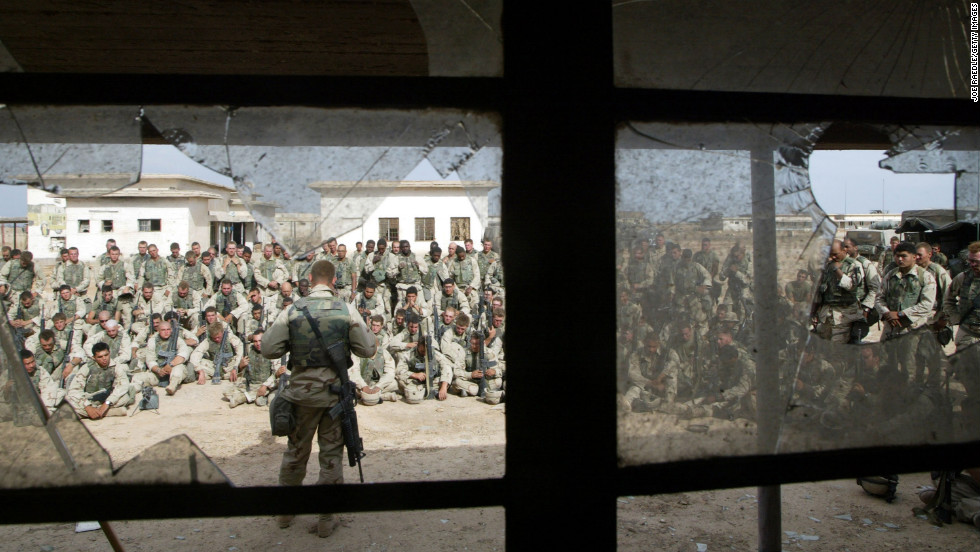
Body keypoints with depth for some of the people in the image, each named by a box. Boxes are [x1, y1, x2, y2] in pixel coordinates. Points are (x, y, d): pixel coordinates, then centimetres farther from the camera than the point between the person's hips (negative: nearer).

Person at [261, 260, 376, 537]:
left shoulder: (292, 311, -6)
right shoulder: (347, 311, -8)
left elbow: (268, 349, -6)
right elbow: (368, 350, -5)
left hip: (302, 391, 1)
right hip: (336, 391, -1)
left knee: (295, 450, 17)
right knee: (332, 454, 9)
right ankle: (326, 518, 16)